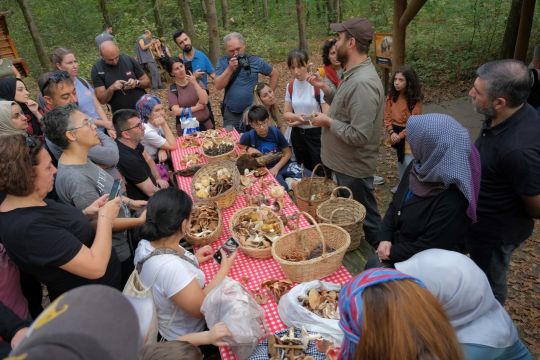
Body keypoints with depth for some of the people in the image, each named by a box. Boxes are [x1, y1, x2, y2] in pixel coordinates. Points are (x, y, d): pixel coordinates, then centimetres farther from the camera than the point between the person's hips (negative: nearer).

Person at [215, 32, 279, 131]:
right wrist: (230, 69, -19)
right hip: (231, 113, 0)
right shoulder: (222, 62, 0)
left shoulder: (255, 61, 0)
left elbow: (274, 73, 10)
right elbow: (218, 86, -9)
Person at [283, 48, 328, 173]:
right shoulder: (290, 86, 1)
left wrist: (304, 120, -22)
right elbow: (286, 113, 4)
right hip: (297, 135, 6)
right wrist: (296, 117, -17)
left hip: (316, 135, -5)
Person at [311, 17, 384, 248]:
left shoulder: (363, 83, -27)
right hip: (344, 163, 10)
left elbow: (358, 135, -31)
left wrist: (328, 122, -18)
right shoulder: (353, 74, 6)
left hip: (354, 169, -10)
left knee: (364, 221, 9)